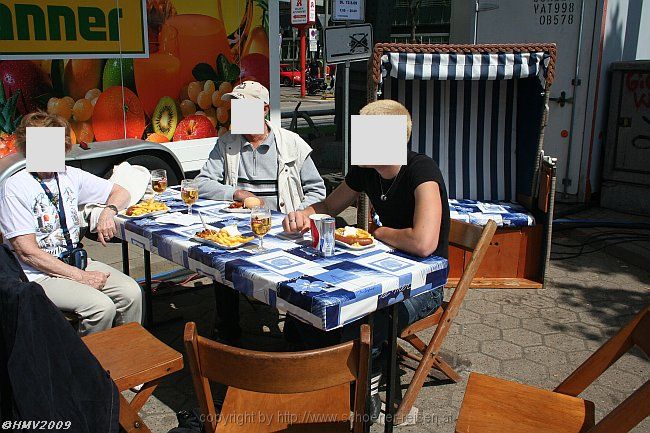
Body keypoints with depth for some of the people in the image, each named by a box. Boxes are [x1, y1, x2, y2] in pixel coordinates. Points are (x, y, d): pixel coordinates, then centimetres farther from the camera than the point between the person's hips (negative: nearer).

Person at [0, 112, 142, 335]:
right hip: (39, 276, -5)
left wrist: (108, 211, -7)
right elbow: (27, 252, -14)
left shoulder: (70, 176, 7)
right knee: (102, 306, -27)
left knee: (131, 292, -18)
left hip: (77, 262, 6)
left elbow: (121, 192, 17)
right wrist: (80, 276, -17)